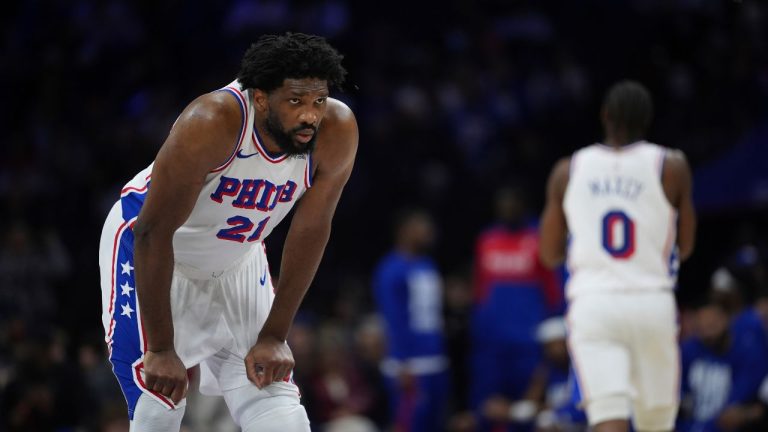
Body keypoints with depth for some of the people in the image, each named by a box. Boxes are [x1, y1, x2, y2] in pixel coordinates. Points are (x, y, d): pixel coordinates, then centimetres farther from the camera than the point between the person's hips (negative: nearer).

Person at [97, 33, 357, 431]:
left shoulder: (337, 131, -23)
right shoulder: (211, 123, -35)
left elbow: (309, 232, -11)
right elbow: (154, 231, -29)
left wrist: (274, 336, -8)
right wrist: (160, 348, -27)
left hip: (237, 261, 5)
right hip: (150, 251, -4)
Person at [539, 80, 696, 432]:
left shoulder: (567, 171, 5)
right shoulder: (672, 167, 0)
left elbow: (550, 254, 11)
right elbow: (685, 247, 10)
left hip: (591, 303, 0)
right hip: (652, 302, 0)